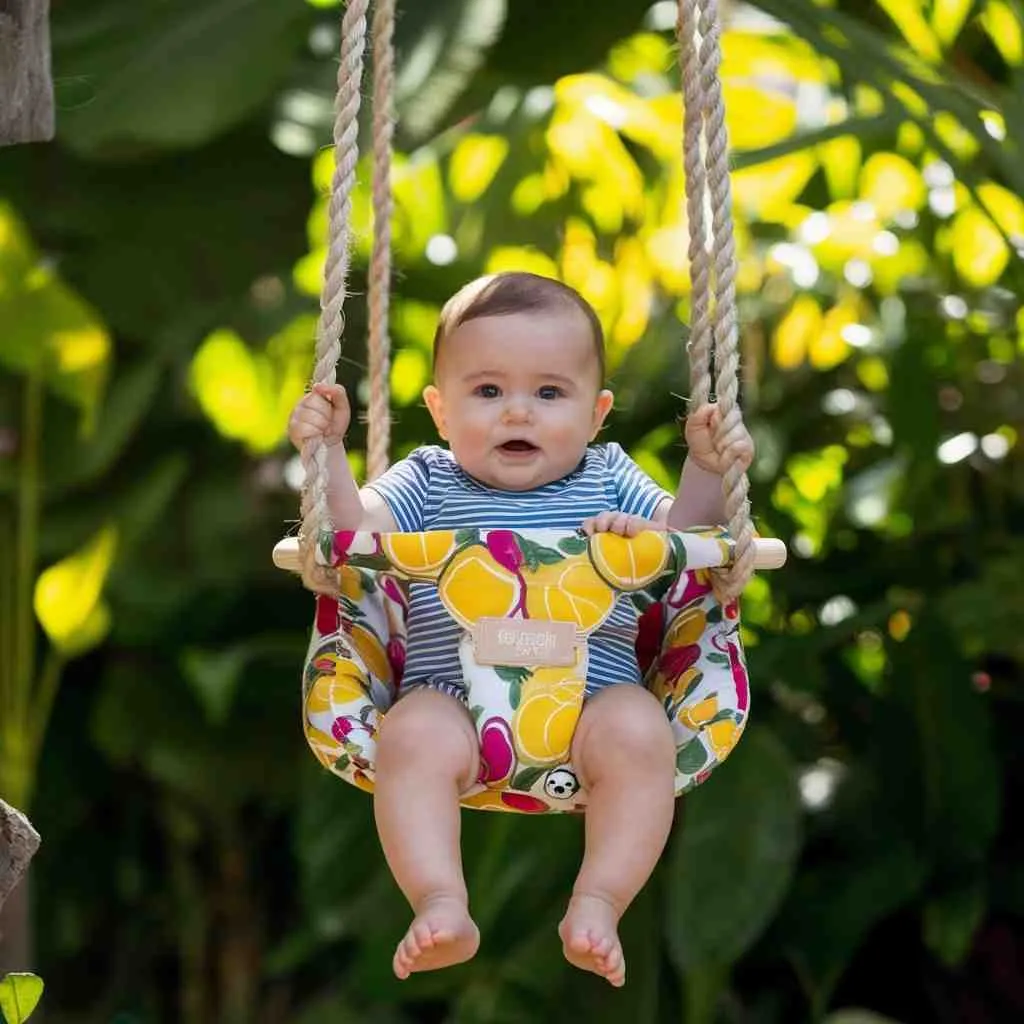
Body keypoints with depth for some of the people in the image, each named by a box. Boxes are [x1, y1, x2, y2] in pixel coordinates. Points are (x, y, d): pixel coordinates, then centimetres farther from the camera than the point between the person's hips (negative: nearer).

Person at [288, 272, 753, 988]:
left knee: (639, 732, -31)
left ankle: (598, 905, -32)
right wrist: (327, 452, -6)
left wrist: (705, 471, 0)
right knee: (412, 735, -33)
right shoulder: (427, 483, 17)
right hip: (452, 698, 0)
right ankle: (441, 905, -37)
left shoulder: (608, 479, 20)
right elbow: (354, 535, 4)